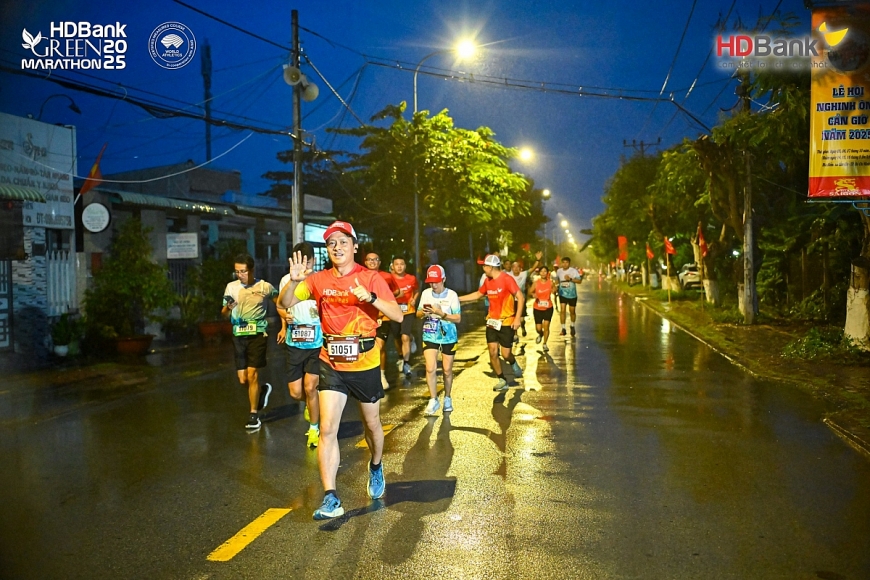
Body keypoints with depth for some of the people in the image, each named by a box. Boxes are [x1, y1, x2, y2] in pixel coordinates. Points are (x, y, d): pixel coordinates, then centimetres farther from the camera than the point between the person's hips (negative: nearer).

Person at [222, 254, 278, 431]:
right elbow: (224, 314, 7)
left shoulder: (265, 287, -5)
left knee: (252, 375, -8)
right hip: (238, 336, 4)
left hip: (257, 335, -3)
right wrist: (228, 307, -16)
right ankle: (262, 390, 37)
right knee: (243, 379, 5)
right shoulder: (231, 287, 3)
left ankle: (254, 415, 7)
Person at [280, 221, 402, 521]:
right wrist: (294, 281, -24)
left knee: (371, 424, 17)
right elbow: (286, 304, -5)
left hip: (365, 363, -1)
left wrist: (370, 297, -27)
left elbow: (398, 315, -12)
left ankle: (376, 467, 46)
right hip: (332, 363, 1)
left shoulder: (370, 278, -7)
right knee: (327, 429, -9)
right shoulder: (319, 279, 0)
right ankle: (330, 499, -4)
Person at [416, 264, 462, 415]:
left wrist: (441, 313, -24)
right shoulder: (426, 293, -2)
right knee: (430, 368, -11)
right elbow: (418, 314, 7)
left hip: (448, 337, -1)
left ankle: (448, 398, 29)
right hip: (430, 337, 2)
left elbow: (458, 318, -12)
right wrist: (423, 312, -16)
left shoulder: (452, 295, -11)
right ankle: (433, 400, 3)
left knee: (447, 370, 9)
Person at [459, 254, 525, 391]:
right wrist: (458, 299, 17)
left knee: (506, 354, -3)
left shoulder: (506, 279, -16)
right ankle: (502, 381, 14)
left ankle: (514, 364, 33)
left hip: (506, 322, -6)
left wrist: (517, 318, -21)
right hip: (492, 321, 6)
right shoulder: (487, 281, 5)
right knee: (492, 352, 0)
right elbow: (478, 294, 21)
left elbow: (521, 298, -16)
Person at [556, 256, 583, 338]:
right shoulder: (559, 271, 1)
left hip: (572, 294, -2)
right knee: (562, 310, -11)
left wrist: (570, 279, -30)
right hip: (562, 294, 2)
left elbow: (579, 281, -18)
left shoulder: (573, 271, -11)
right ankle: (563, 329, -6)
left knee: (572, 311, 10)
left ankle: (572, 326, 33)